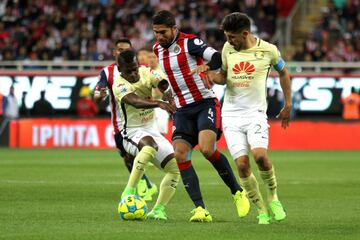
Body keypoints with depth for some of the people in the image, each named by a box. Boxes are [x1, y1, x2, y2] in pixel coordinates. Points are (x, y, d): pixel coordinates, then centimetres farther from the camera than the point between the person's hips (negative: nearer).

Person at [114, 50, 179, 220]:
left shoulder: (145, 72, 0)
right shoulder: (119, 85, -19)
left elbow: (163, 84, -15)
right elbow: (136, 102, -38)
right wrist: (158, 103, -55)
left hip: (151, 129, 7)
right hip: (132, 133, -7)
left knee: (175, 167, -4)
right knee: (150, 144, -40)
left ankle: (158, 209, 4)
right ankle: (129, 192, -38)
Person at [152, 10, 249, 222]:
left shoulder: (189, 42, -10)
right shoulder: (158, 49, 11)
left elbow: (219, 59, -21)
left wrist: (206, 67, -40)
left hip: (206, 103, -6)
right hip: (182, 109, 6)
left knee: (207, 149, -25)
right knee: (180, 155, -13)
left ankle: (238, 192, -4)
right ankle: (201, 209, -14)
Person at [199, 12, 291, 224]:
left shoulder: (268, 50, -3)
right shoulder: (228, 49, 5)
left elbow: (283, 73, 13)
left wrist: (288, 105, 14)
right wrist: (212, 76, -7)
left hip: (255, 113, -3)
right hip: (231, 114, 3)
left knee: (260, 155, -25)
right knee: (242, 164, -8)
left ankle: (273, 197, 0)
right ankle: (262, 211, 6)